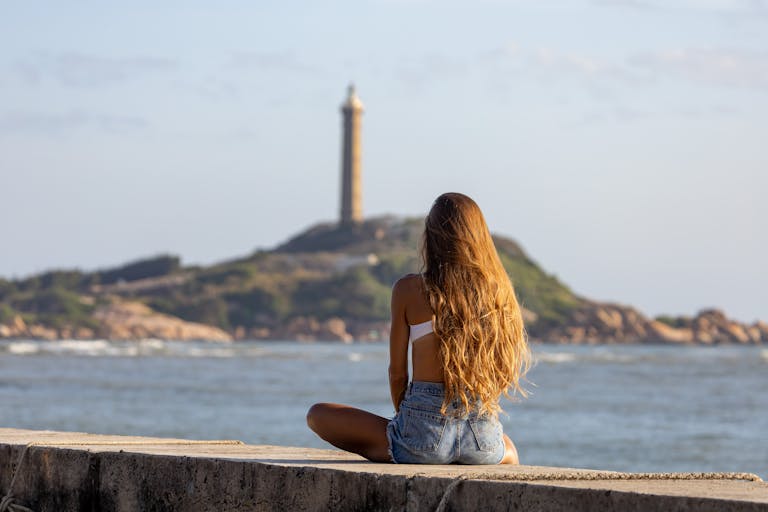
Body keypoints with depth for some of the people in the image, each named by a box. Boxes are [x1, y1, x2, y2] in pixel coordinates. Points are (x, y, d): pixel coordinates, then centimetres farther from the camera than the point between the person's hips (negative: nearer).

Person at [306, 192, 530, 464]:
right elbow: (504, 373, 9)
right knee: (509, 453, 42)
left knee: (317, 415, 16)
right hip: (482, 440, 3)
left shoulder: (409, 290, -4)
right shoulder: (497, 291, 3)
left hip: (424, 434, -3)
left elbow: (397, 372, 0)